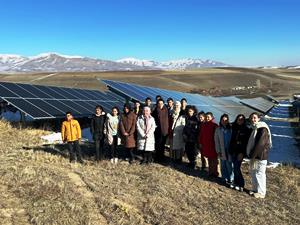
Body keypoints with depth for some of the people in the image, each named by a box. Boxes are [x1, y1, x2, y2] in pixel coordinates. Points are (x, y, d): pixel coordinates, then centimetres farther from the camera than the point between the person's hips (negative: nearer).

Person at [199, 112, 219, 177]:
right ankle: (210, 172, 24)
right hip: (206, 145, 5)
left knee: (214, 159, 4)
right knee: (209, 159, 14)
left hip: (213, 145, -5)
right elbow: (201, 135, 11)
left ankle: (215, 172, 13)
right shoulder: (204, 125, 7)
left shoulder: (215, 125, -10)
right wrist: (201, 142, 9)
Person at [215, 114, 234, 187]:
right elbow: (216, 141, 4)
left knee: (230, 166, -3)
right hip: (222, 151, 2)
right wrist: (218, 151, -1)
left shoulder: (231, 129, -3)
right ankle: (225, 179, 19)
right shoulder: (218, 129, 3)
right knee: (223, 166, 9)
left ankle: (231, 180, 4)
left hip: (230, 151, -2)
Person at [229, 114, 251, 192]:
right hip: (234, 151, 5)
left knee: (237, 168, -8)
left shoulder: (246, 130, -5)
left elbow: (247, 142, -9)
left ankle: (241, 184, 3)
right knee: (235, 167, 8)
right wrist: (230, 150, 8)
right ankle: (236, 182, 18)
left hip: (240, 152, -5)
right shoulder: (234, 128, 9)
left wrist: (242, 153, -14)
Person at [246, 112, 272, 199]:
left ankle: (261, 192, 10)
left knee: (259, 174, -2)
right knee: (253, 172, 17)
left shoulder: (263, 129, -16)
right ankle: (255, 189, 30)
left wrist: (253, 155, -19)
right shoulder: (253, 129, 13)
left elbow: (260, 144, -21)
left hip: (260, 156, -9)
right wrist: (250, 155, 12)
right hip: (254, 156, 9)